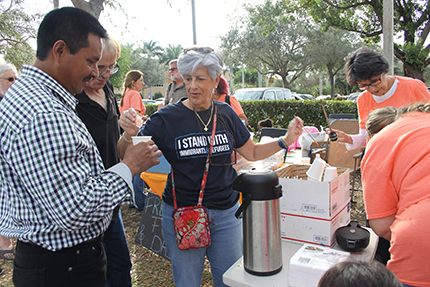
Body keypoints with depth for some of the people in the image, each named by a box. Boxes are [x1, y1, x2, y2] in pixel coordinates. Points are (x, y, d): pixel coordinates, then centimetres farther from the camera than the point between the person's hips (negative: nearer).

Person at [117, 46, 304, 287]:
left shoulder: (226, 113, 2)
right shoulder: (167, 118, -9)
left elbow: (252, 152, 11)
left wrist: (286, 140, -1)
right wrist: (129, 134, -30)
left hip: (227, 213, 3)